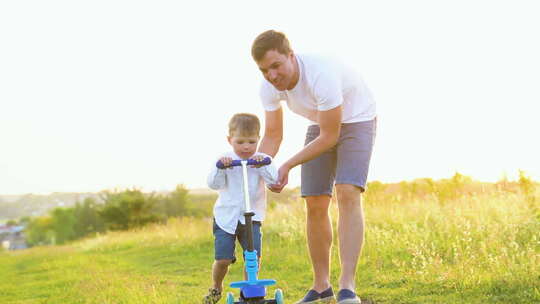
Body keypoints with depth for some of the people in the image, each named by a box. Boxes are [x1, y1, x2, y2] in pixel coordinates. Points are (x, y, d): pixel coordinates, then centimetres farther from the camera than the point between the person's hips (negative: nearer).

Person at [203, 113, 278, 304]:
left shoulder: (262, 160, 0)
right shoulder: (225, 160, -2)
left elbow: (274, 180, -14)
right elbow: (213, 184, -12)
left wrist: (262, 165, -28)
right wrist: (220, 167, -28)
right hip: (226, 217, -1)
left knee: (254, 256, -13)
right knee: (222, 259, -5)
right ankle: (216, 288, 23)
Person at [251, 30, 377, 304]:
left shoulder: (321, 74, -37)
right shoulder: (269, 87, -16)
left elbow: (329, 137, -29)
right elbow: (272, 136, -2)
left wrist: (288, 166, -27)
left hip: (356, 120, -6)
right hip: (319, 125, 6)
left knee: (347, 193, -24)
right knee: (315, 205, -1)